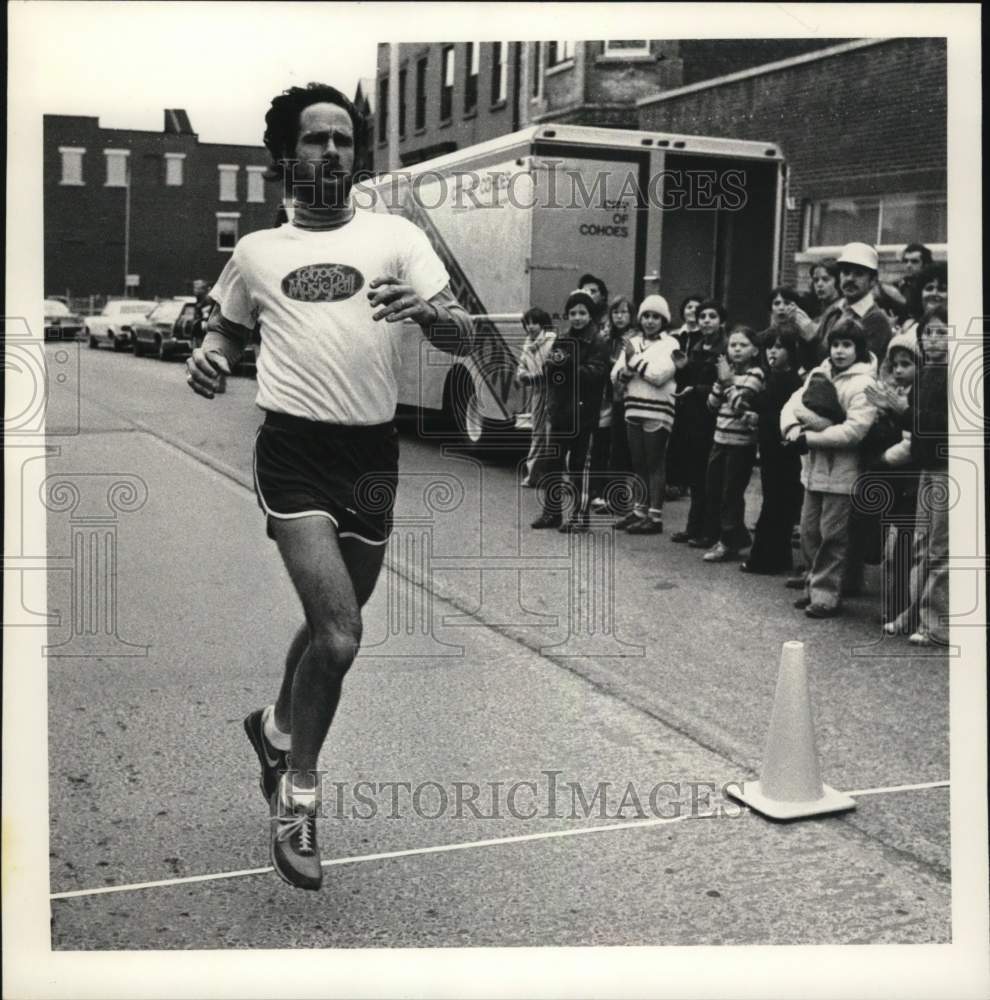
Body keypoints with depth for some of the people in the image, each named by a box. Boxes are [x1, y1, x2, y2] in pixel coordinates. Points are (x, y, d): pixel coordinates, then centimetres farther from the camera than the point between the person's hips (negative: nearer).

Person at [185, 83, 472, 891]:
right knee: (340, 634, -15)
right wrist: (210, 361, 0)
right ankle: (299, 793, 7)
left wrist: (428, 310, -26)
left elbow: (463, 338, -3)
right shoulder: (256, 251, 9)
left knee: (332, 626, 15)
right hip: (294, 449, -2)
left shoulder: (396, 236, 4)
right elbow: (228, 329, 24)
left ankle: (278, 727, 45)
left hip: (372, 451, 2)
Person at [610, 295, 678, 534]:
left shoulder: (670, 344, -3)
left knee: (655, 465, -3)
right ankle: (639, 510, 21)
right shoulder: (633, 342, 14)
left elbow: (659, 375, -16)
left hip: (657, 412, -5)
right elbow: (615, 375, 10)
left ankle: (655, 516, 1)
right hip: (634, 410, 5)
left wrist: (634, 358, -8)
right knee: (638, 464, 11)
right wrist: (626, 372, -12)